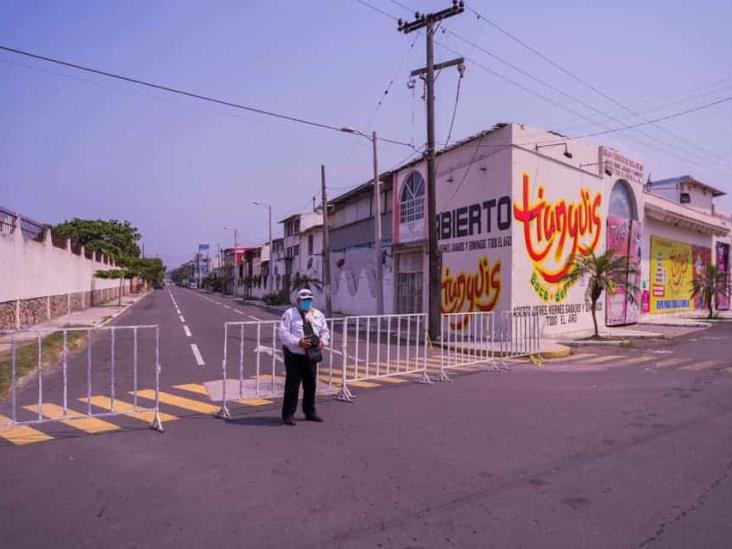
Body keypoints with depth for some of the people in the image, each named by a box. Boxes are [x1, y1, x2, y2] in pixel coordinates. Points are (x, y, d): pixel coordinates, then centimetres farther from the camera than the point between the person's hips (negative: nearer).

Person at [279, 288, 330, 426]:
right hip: (294, 355, -5)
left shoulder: (318, 315, 11)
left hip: (311, 355, 5)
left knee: (310, 384, 14)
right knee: (292, 385, -3)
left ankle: (310, 412, 28)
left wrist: (323, 341, -5)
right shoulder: (289, 314, -6)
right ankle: (288, 414, 8)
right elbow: (283, 333, -13)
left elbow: (325, 331, 16)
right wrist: (298, 342, -24)